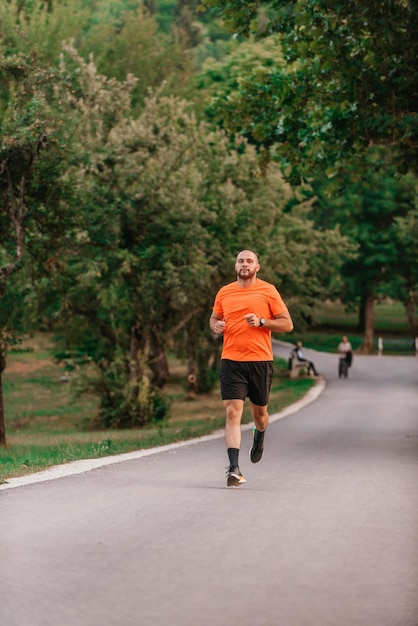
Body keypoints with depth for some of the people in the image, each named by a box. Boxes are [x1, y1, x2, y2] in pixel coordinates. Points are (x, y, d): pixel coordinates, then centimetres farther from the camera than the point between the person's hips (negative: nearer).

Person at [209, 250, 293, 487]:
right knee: (232, 412, -12)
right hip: (231, 360, 1)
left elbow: (288, 324, 1)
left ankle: (259, 438, 50)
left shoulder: (268, 290, 1)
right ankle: (234, 468, -16)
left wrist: (261, 321, -13)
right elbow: (214, 318, 25)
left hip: (260, 360, -1)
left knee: (259, 412, 13)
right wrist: (215, 326, 1)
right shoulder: (224, 292, 9)